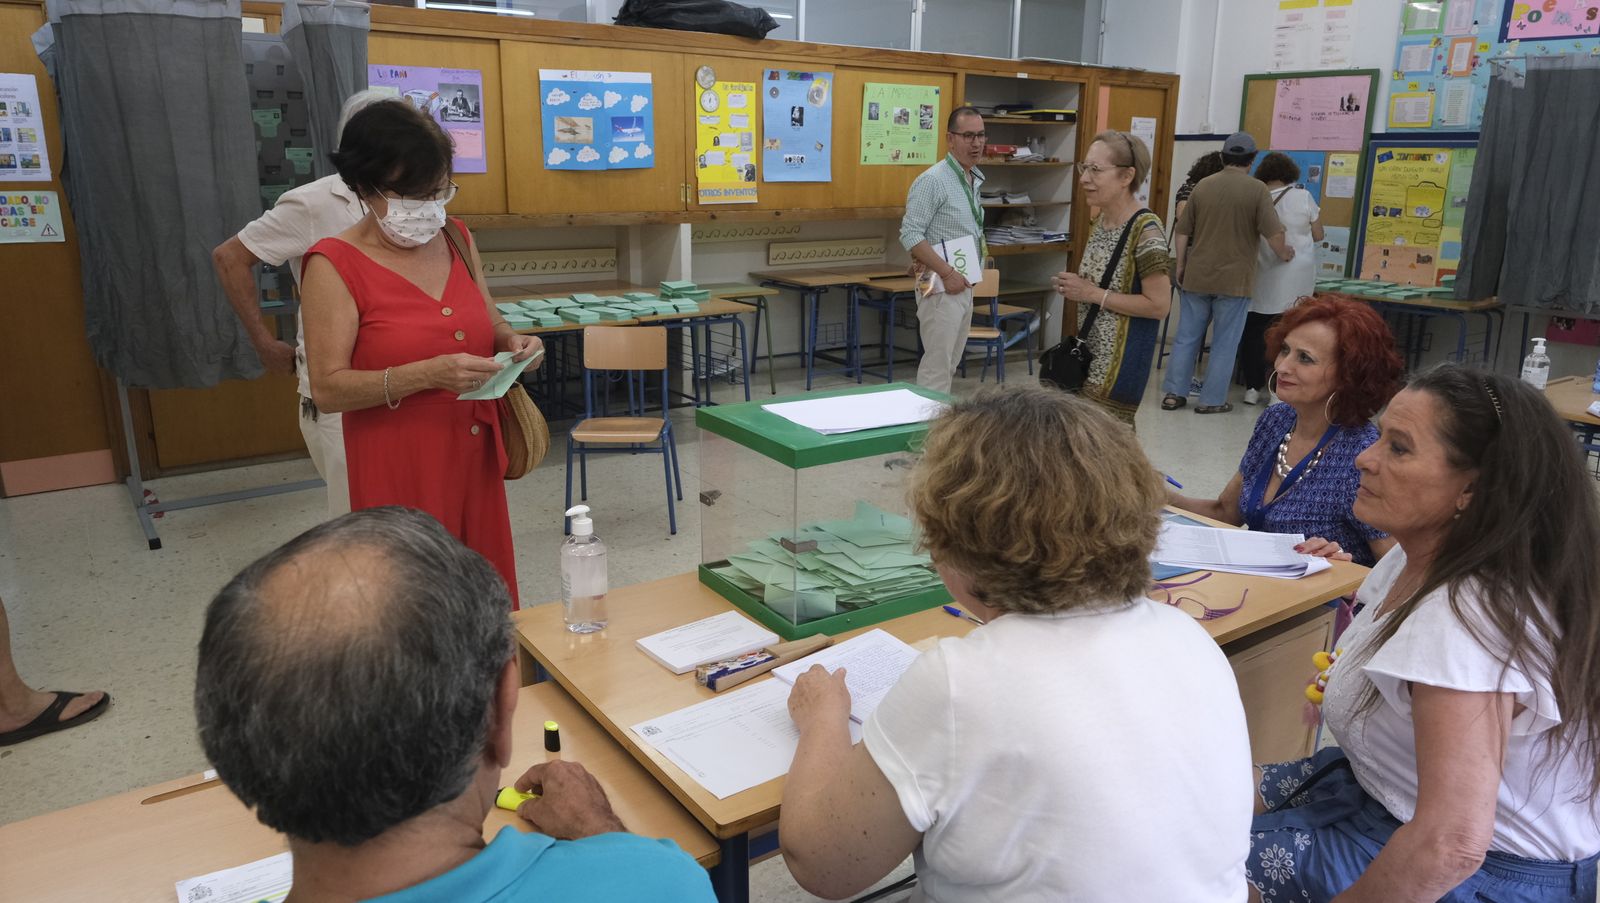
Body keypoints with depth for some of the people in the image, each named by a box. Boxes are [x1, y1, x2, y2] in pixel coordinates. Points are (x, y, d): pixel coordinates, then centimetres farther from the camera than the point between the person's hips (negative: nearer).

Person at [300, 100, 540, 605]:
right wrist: (428, 375, -26)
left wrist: (511, 344, -4)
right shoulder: (335, 265, -10)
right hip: (400, 467, -5)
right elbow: (328, 389, -14)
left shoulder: (456, 240, 7)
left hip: (475, 455, 5)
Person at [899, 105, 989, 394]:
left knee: (950, 362, 13)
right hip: (942, 285, -9)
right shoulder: (933, 180, -15)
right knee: (938, 364, -9)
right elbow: (910, 234, -19)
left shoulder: (975, 179, 12)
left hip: (964, 284, 9)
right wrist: (947, 273, -22)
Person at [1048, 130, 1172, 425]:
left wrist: (1093, 294, -18)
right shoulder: (1101, 219, 8)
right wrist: (1075, 287, 2)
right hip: (1091, 354, 8)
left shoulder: (1145, 230, -17)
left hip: (1120, 364, -8)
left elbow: (1159, 305, -20)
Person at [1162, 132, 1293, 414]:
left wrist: (1181, 267, 16)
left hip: (1196, 276, 3)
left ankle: (1174, 393, 12)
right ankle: (1212, 400, 8)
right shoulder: (1257, 190, -6)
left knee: (1187, 336, 10)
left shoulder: (1202, 186, 5)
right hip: (1234, 279, -3)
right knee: (1224, 342, 5)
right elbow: (1274, 233, -9)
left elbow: (1182, 232, 6)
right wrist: (1283, 254, 10)